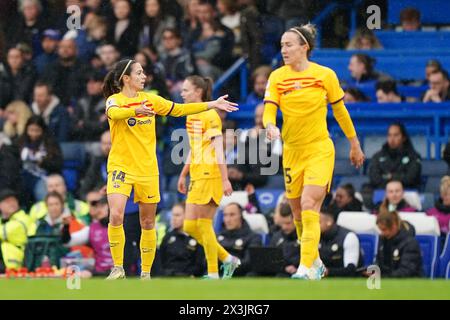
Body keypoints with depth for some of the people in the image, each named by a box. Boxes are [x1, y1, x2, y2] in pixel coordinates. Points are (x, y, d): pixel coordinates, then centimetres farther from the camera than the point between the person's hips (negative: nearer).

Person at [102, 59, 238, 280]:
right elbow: (115, 113, -31)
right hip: (120, 167, -4)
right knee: (116, 215, -21)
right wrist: (136, 111, -51)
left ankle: (146, 273, 16)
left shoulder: (150, 100, 7)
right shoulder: (114, 100, -8)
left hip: (147, 168, 4)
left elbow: (179, 110, 13)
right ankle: (118, 268, -10)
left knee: (148, 223, 7)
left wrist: (212, 105, 9)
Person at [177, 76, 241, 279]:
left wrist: (225, 179, -18)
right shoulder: (191, 116, 16)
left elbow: (218, 150, -15)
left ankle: (213, 274, 2)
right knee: (190, 226, 6)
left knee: (203, 225, -6)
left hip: (210, 176, -9)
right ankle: (227, 259, 15)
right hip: (196, 176, 9)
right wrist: (184, 174, 25)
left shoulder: (210, 115, -10)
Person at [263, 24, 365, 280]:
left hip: (320, 150, -4)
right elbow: (269, 110, -8)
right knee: (298, 213, 9)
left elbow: (340, 111, 5)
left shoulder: (325, 75, -6)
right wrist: (271, 126, -32)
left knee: (309, 206, -19)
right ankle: (316, 263, 28)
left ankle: (307, 269, -23)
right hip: (292, 151, 4)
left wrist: (355, 145, 13)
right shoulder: (277, 77, -1)